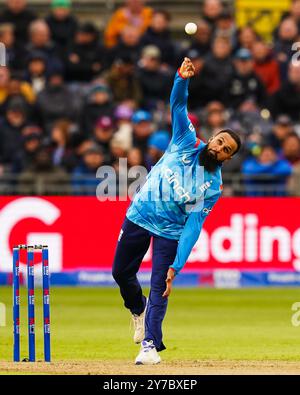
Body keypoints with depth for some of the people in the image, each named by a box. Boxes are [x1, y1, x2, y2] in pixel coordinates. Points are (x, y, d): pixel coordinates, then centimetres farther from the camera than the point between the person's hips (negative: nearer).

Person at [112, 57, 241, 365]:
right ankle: (138, 310, 41)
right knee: (121, 272, 12)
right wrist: (182, 78, -40)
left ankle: (150, 345, -4)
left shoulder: (214, 186, -12)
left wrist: (177, 265, -25)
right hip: (139, 216, 3)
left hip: (170, 231, -3)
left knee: (160, 287, -9)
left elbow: (193, 226, -16)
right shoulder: (187, 142, -8)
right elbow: (178, 105, -19)